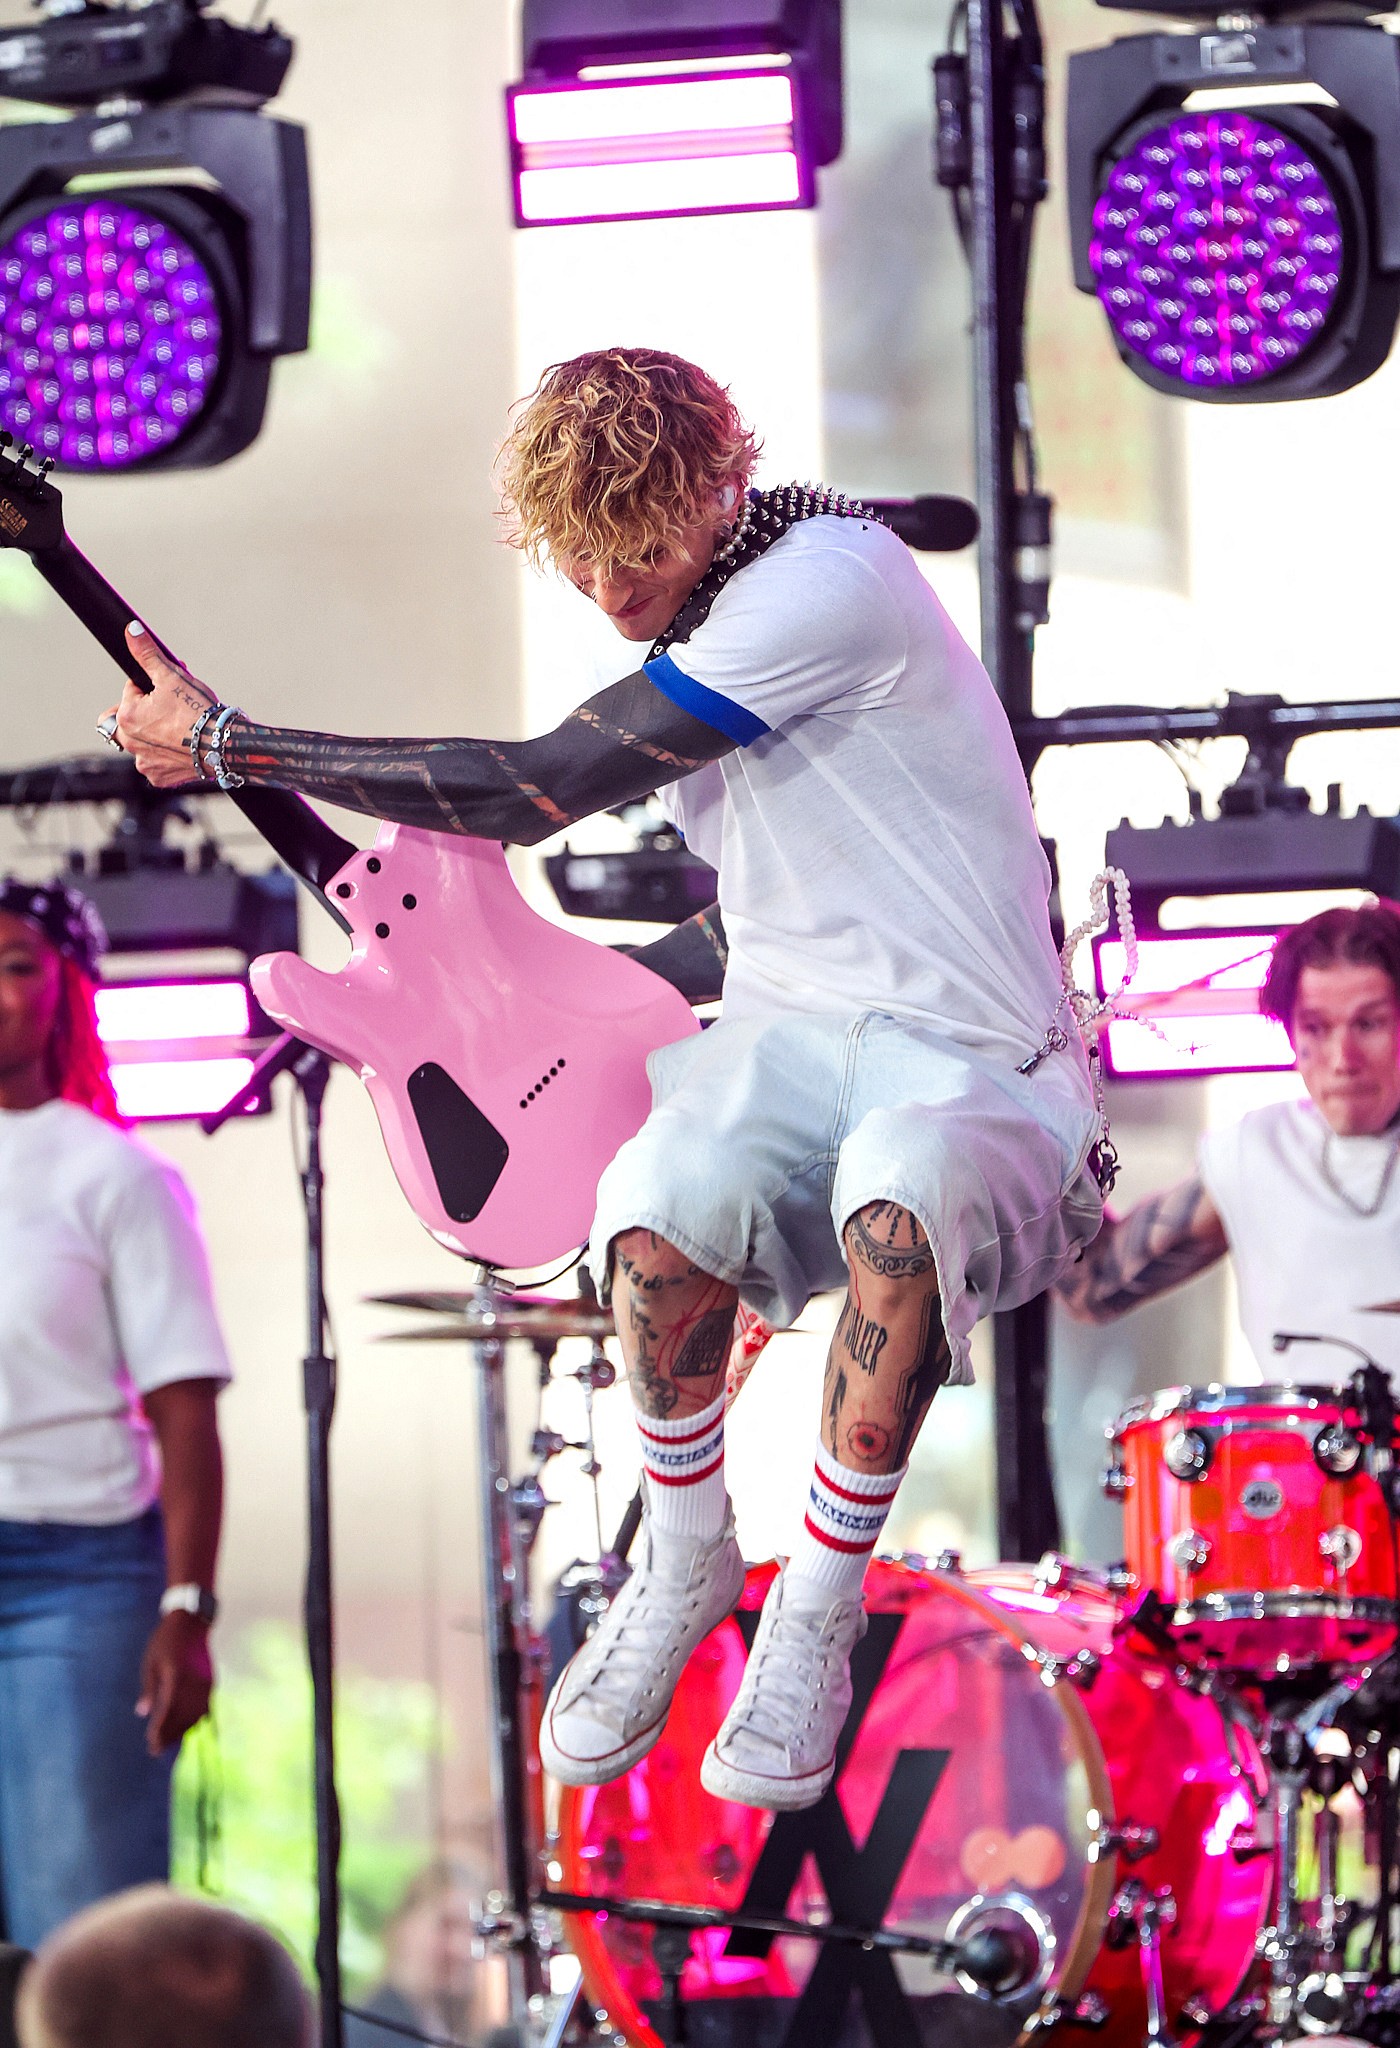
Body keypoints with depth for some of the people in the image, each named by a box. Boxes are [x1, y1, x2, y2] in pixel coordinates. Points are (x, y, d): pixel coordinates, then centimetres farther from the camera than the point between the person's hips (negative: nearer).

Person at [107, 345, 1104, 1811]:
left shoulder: (831, 578, -18)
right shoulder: (689, 635, 12)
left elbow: (535, 793, -19)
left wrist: (228, 742, -12)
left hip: (972, 1068, -6)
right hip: (787, 1035, 6)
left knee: (903, 1203, -42)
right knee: (655, 1210, -30)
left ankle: (818, 1610, -21)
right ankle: (682, 1566, -3)